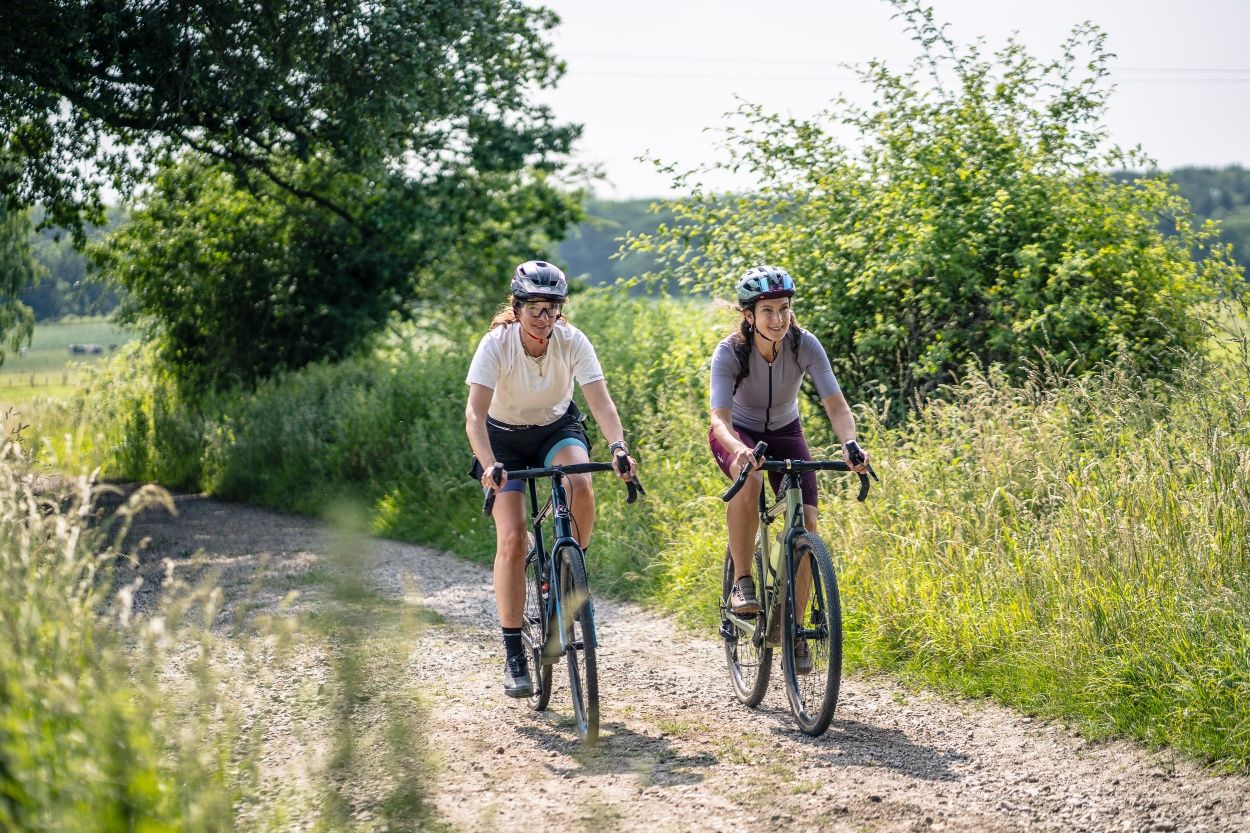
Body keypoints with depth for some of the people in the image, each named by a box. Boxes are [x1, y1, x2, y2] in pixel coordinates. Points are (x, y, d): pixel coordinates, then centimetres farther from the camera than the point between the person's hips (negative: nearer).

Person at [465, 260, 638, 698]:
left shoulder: (573, 341, -21)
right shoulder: (496, 344, -26)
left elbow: (601, 402, -28)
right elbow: (475, 414, -33)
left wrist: (619, 448, -46)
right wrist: (488, 465, -49)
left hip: (557, 428, 1)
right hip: (505, 437, -1)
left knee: (580, 487, -33)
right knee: (512, 539, -16)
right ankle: (513, 654, -8)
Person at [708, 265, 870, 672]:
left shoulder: (805, 346, -22)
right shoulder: (729, 353, -28)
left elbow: (836, 405, -28)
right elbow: (720, 420, -38)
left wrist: (850, 443, -49)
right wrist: (739, 450, -60)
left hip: (785, 433, 3)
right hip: (738, 433, -2)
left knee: (806, 523, -15)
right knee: (748, 480, -38)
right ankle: (742, 582, -21)